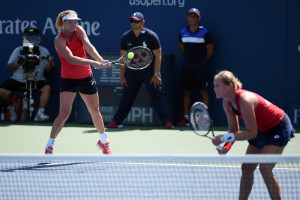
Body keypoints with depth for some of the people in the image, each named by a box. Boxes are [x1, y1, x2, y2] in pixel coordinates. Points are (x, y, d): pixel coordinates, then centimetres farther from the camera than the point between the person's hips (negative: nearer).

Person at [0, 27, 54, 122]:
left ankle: (40, 114, -28)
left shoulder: (44, 51, 3)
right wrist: (18, 62, -18)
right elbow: (10, 68, 3)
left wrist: (50, 63, -19)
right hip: (18, 79, 1)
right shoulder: (18, 50, 4)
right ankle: (11, 108, 12)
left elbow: (48, 70, 3)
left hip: (37, 80, -1)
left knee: (47, 87, -31)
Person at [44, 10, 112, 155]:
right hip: (68, 79, -4)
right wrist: (93, 63, -39)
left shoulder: (79, 30, -2)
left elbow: (88, 47, -16)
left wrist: (101, 60, -34)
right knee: (64, 114, -13)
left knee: (95, 111, 14)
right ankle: (49, 147, -2)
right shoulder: (59, 40, -16)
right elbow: (71, 59, -29)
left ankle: (104, 141, 35)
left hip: (86, 78, 4)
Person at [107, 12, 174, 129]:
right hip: (132, 70, 3)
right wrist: (122, 76, 5)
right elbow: (123, 57, 9)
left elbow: (158, 56, -6)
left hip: (149, 71, -3)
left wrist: (156, 74, -11)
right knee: (126, 96, 5)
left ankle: (167, 121, -6)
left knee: (157, 95, -8)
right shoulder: (126, 37, 2)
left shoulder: (151, 36, -8)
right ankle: (117, 121, 13)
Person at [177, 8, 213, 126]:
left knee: (203, 91, -6)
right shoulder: (183, 33, 7)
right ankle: (185, 118, 5)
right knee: (186, 92, 3)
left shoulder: (204, 33, -5)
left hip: (200, 66, -4)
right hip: (187, 65, 4)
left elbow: (210, 51, 2)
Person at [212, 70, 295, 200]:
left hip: (279, 127, -9)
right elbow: (234, 128, 3)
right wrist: (227, 145, -16)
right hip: (262, 129, 9)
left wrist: (224, 138, -32)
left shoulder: (245, 100, -34)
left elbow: (252, 133, -30)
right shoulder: (227, 102, -7)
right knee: (247, 168, 8)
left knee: (265, 168, -20)